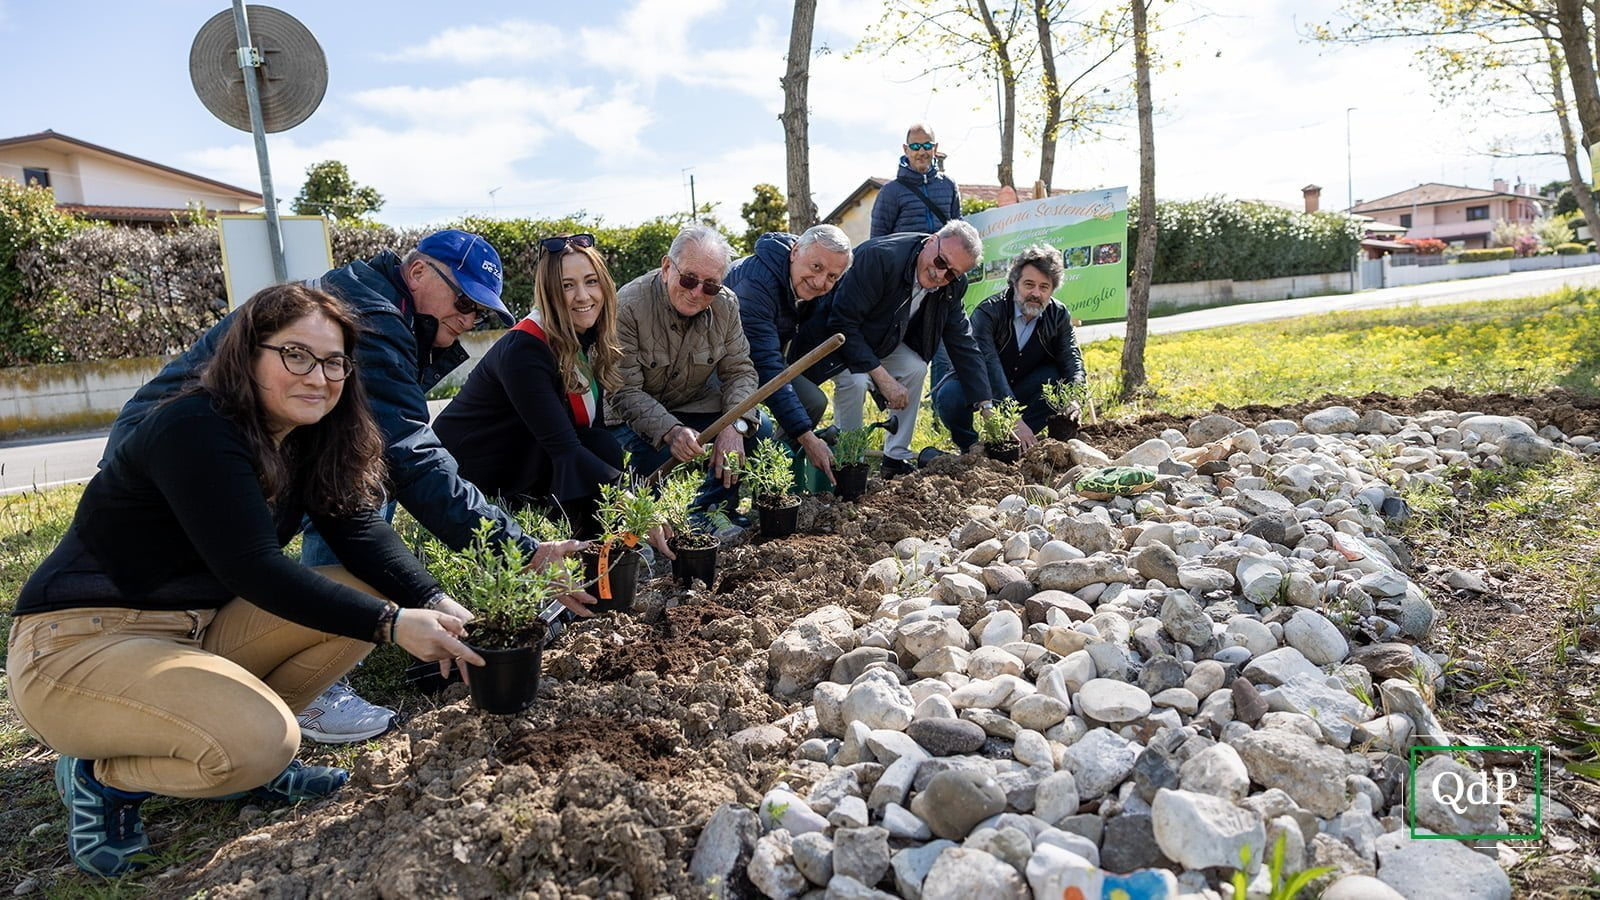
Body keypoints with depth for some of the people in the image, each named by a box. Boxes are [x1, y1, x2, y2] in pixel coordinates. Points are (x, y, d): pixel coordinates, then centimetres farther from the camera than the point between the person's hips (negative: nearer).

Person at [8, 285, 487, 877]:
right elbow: (252, 566, -29)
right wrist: (391, 624, -32)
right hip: (77, 644, -8)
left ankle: (246, 750, 2)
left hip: (197, 627, 8)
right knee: (260, 741, -30)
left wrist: (432, 602, -24)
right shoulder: (194, 429, -24)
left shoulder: (305, 439, 1)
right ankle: (101, 777, 0)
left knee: (367, 594, -7)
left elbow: (361, 530, -7)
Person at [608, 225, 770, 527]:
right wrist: (670, 431, -43)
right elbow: (624, 392, -26)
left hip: (696, 405, 5)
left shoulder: (725, 305, -9)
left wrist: (735, 425, -27)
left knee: (758, 428, -16)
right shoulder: (627, 307, -24)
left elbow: (739, 371, -7)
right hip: (635, 417, -4)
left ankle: (714, 508, 5)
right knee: (657, 454, -34)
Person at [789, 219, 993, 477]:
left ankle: (896, 458, -2)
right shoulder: (879, 256, -35)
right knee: (856, 380, -31)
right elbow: (842, 324, -34)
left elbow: (962, 342, -5)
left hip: (879, 340, 7)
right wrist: (882, 378, -34)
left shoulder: (953, 285, -12)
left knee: (915, 369, -14)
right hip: (833, 335, -7)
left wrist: (986, 404, -12)